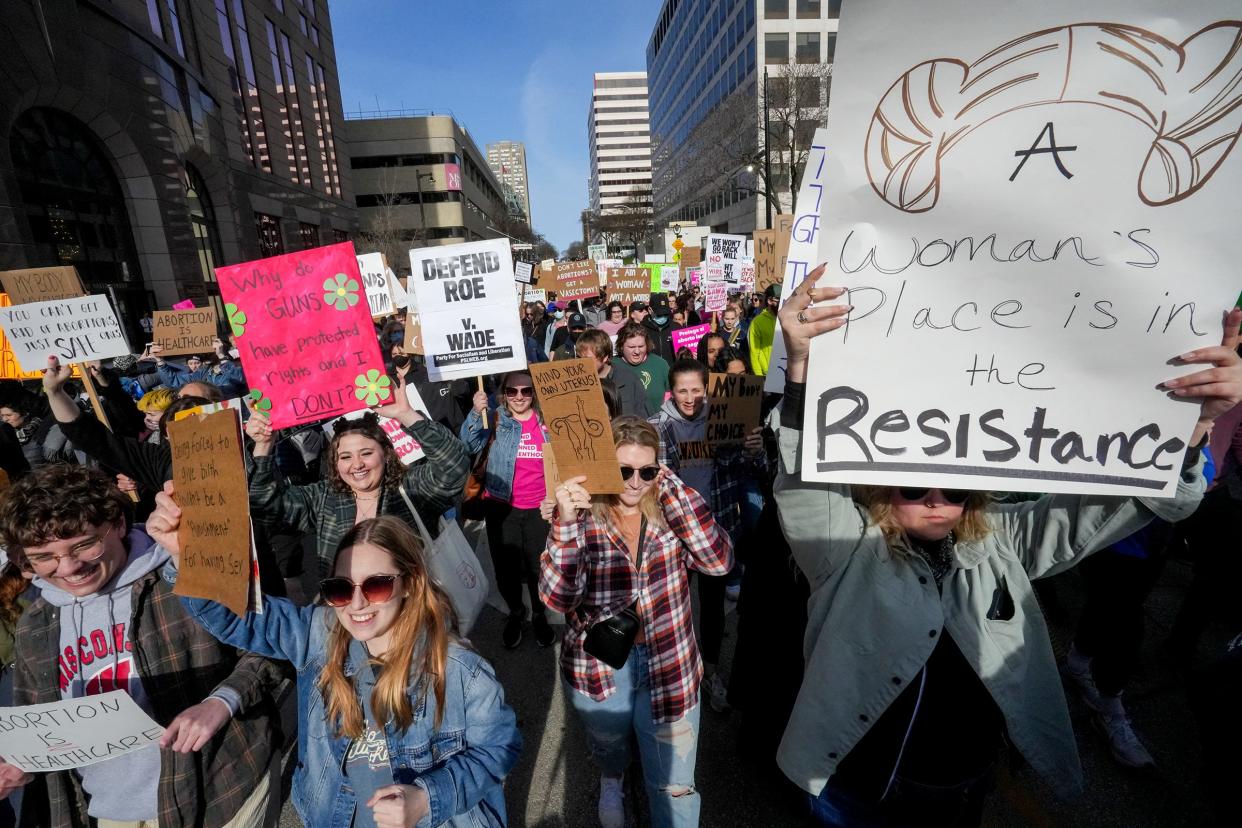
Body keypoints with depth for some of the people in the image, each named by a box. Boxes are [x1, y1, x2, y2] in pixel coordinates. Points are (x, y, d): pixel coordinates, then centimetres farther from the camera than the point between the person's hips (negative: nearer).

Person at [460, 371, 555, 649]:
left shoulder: (546, 420, -1)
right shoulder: (495, 419, -3)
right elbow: (470, 445, -17)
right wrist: (476, 413, -31)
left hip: (539, 508, 0)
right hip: (501, 507, 0)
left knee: (538, 566, 12)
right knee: (506, 566, 13)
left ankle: (539, 615, 37)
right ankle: (515, 612, 40)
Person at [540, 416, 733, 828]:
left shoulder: (669, 513, -10)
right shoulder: (582, 520, -15)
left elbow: (718, 560, -25)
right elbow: (557, 597, -25)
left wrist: (672, 488, -28)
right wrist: (565, 524, -39)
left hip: (669, 666, 0)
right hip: (599, 670, 0)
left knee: (675, 786, 14)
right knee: (608, 749, 29)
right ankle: (612, 782, 61)